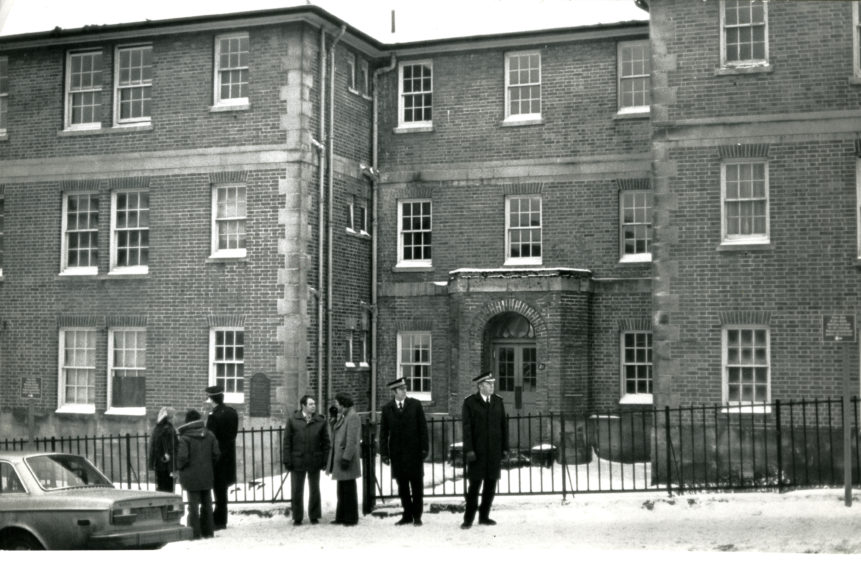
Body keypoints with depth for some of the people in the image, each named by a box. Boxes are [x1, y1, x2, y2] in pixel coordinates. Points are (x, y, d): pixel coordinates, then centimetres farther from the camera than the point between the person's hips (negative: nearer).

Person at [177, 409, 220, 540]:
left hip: (191, 477, -4)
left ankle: (195, 532, 2)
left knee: (193, 504, 3)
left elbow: (182, 457, -20)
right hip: (207, 475, 4)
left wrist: (179, 466, 0)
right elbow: (215, 454, 2)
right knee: (206, 503, 14)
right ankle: (208, 531, 18)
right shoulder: (209, 435, 2)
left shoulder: (184, 438, -14)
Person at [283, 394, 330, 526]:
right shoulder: (293, 420, 0)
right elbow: (287, 442, 0)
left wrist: (325, 460, -3)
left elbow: (325, 442, 4)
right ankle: (297, 517, 15)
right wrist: (287, 461, -7)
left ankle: (314, 516, 19)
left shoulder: (320, 421, 2)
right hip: (297, 462, -1)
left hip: (314, 461, 1)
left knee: (314, 490, 9)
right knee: (296, 491, 5)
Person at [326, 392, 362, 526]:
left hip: (347, 458, -10)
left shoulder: (352, 417, -15)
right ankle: (341, 517, 21)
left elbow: (352, 441, -20)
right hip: (339, 458, 10)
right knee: (341, 490, 15)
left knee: (348, 489, -3)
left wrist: (346, 458, -23)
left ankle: (351, 518, 3)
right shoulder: (342, 416, 15)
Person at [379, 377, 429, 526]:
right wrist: (384, 453, -1)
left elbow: (423, 428, 0)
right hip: (397, 453, 1)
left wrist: (424, 448, -6)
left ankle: (417, 516, 10)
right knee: (402, 486, 7)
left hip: (414, 452, -1)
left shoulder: (415, 405, 1)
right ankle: (407, 515, 16)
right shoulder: (387, 408, 4)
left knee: (416, 485, 2)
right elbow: (383, 432, 5)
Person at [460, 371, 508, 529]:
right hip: (477, 451, -4)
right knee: (474, 484, -4)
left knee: (491, 485, 5)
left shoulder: (498, 401, 11)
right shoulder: (470, 402, -1)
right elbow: (467, 427, -5)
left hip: (495, 450, 4)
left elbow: (503, 425, 11)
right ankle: (468, 518, 3)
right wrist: (469, 450, -12)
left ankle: (484, 516, 15)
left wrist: (505, 448, 6)